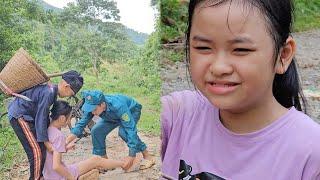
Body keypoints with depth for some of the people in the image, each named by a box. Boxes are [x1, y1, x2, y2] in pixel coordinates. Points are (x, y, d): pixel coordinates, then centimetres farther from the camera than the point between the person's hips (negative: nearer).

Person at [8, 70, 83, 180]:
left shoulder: (50, 89, 5)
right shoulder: (49, 93, -25)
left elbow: (44, 115, 14)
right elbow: (40, 118, -24)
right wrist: (46, 142, -18)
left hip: (26, 115, 10)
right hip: (19, 116, -10)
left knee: (42, 148, 15)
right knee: (36, 152, -11)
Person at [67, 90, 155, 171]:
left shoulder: (118, 106, -44)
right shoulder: (92, 107, -28)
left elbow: (131, 129, -45)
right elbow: (81, 124, -18)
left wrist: (131, 156, -47)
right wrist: (66, 141, -32)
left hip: (132, 110, -5)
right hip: (113, 116, 6)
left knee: (124, 131, -33)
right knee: (96, 131, -12)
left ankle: (148, 157, -16)